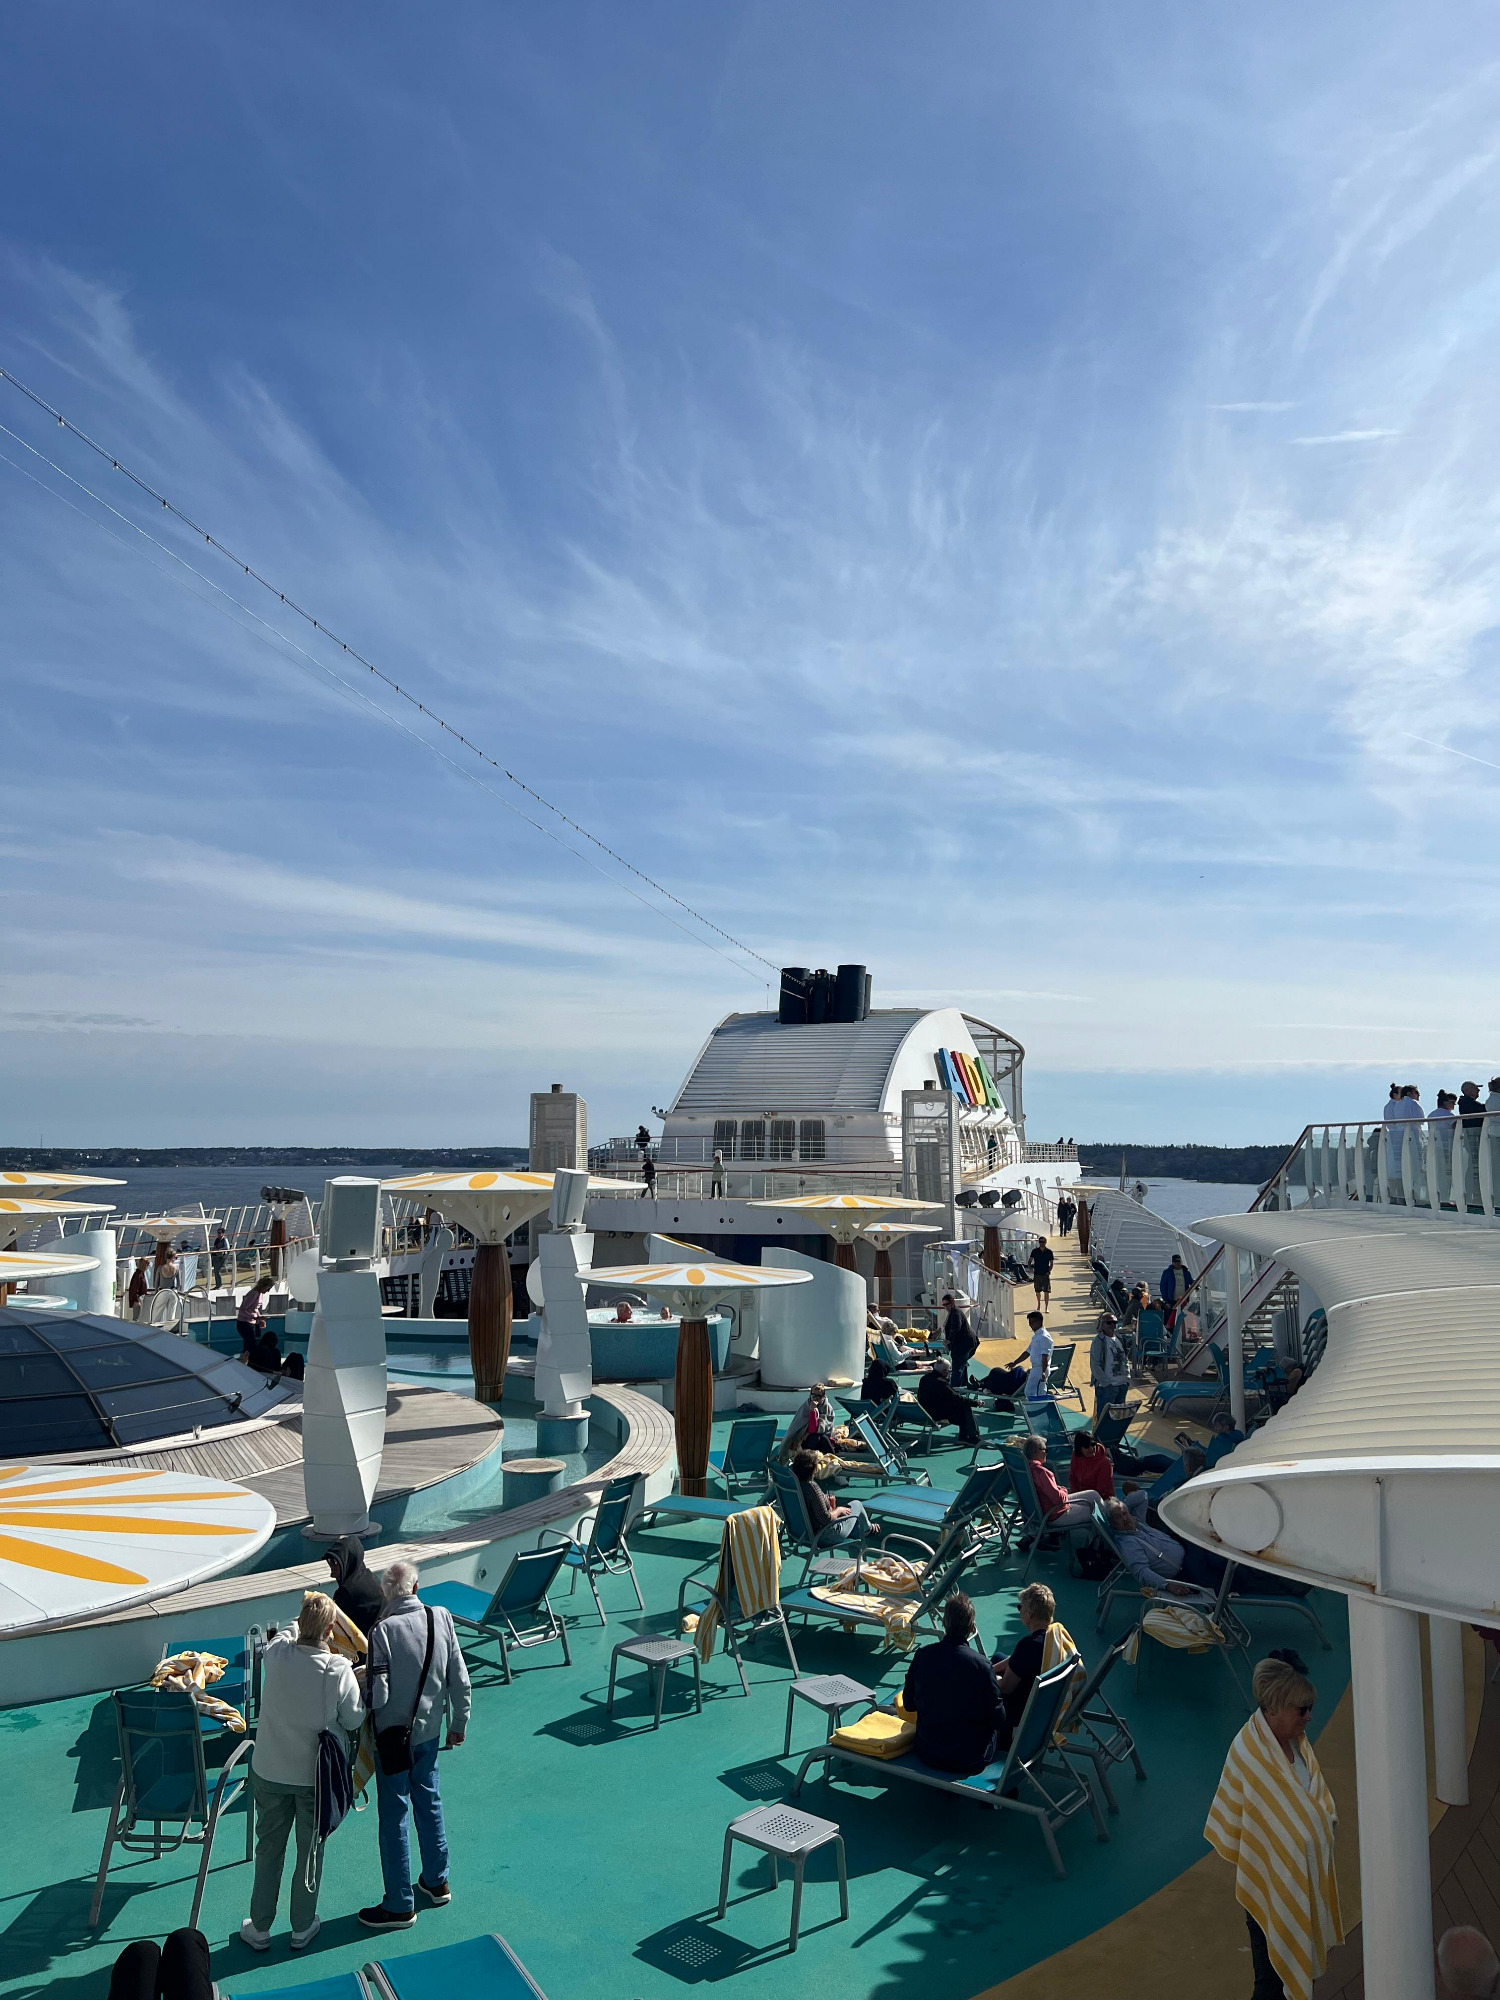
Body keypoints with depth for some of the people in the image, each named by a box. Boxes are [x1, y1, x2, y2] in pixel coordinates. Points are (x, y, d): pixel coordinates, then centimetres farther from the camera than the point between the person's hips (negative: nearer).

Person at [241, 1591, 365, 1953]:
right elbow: (353, 1720, -11)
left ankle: (259, 1928, 32)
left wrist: (301, 1624, 22)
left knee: (269, 1848, 20)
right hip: (315, 1774, -2)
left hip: (269, 1771, 2)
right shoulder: (339, 1669, -25)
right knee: (310, 1851, 18)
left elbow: (287, 1634, 6)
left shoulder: (276, 1653, -20)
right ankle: (302, 1928, 32)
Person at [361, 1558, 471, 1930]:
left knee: (394, 1816, 8)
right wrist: (459, 1724, 10)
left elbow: (378, 1697, -24)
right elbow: (460, 1680, -3)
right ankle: (436, 1882, 37)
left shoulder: (384, 1631, -23)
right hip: (430, 1730, 5)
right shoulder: (442, 1618, -10)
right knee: (429, 1801, 22)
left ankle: (400, 1906, 20)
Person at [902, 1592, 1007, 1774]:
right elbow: (998, 1719, -13)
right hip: (971, 1759, -4)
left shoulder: (922, 1655, -11)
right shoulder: (981, 1664, -22)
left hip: (927, 1753, 4)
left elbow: (908, 1704, 1)